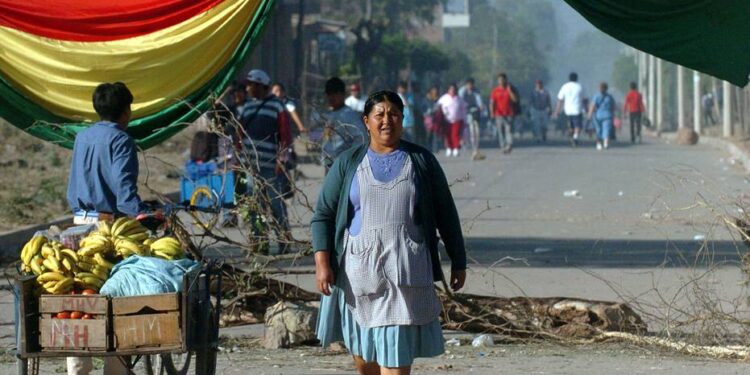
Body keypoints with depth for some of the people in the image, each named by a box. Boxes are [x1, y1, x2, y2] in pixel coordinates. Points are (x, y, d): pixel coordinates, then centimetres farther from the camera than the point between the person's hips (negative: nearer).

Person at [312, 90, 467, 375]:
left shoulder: (421, 161, 7)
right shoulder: (348, 164, 7)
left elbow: (446, 215, 12)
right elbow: (323, 215, 5)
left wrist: (458, 262, 12)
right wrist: (322, 262, -8)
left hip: (406, 272, -2)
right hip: (358, 270, 2)